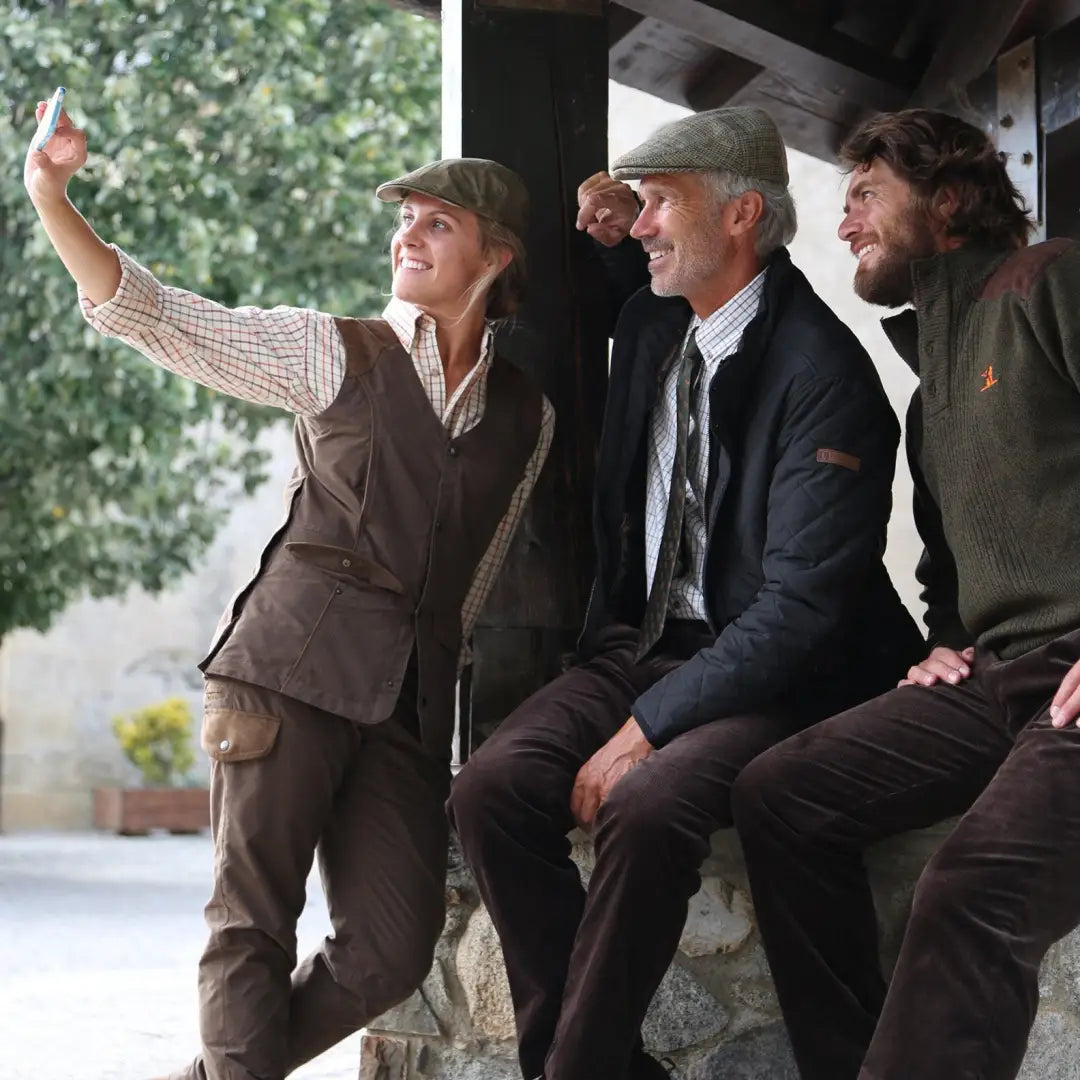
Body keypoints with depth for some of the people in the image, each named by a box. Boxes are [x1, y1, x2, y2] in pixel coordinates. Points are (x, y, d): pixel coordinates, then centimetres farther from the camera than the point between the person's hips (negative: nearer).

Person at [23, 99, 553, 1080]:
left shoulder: (527, 416, 14)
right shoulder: (333, 354, 6)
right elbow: (151, 316, 0)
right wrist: (52, 199, -11)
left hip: (412, 700, 3)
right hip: (294, 663, -3)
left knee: (392, 952, -1)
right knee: (253, 917, -9)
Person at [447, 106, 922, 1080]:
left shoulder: (823, 370, -16)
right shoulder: (650, 324, 8)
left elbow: (803, 601, -21)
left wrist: (651, 723, -22)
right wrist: (602, 240, 13)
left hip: (778, 679, -7)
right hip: (644, 644, 7)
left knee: (643, 806, -34)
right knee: (492, 788, -18)